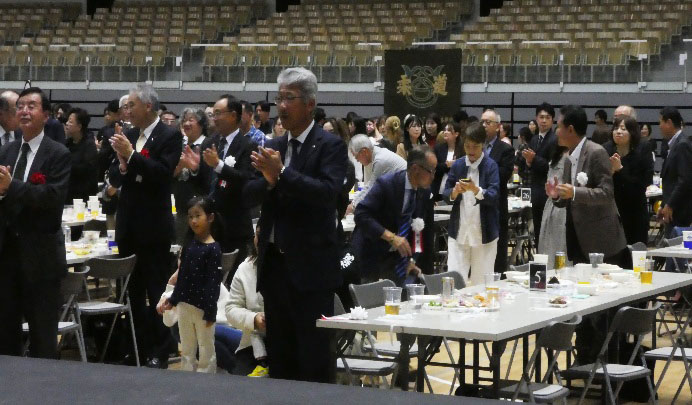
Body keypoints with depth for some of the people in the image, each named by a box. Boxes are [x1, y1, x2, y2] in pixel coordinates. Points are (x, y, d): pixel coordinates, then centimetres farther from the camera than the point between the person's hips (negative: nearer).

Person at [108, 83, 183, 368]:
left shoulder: (170, 137, -8)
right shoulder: (128, 136, 9)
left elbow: (163, 173, -20)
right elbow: (114, 178, 8)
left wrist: (131, 156, -23)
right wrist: (121, 165, -13)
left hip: (153, 227, -7)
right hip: (128, 225, 7)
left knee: (157, 291, -1)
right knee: (132, 290, 12)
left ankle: (159, 353, 6)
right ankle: (137, 347, 21)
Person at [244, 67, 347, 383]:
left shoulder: (330, 146, -6)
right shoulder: (273, 147, 12)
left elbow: (327, 192, -21)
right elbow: (249, 195, 6)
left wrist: (282, 173, -24)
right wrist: (269, 180, -14)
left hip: (310, 266, -6)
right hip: (274, 262, 6)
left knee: (315, 358, -4)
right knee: (279, 355, 13)